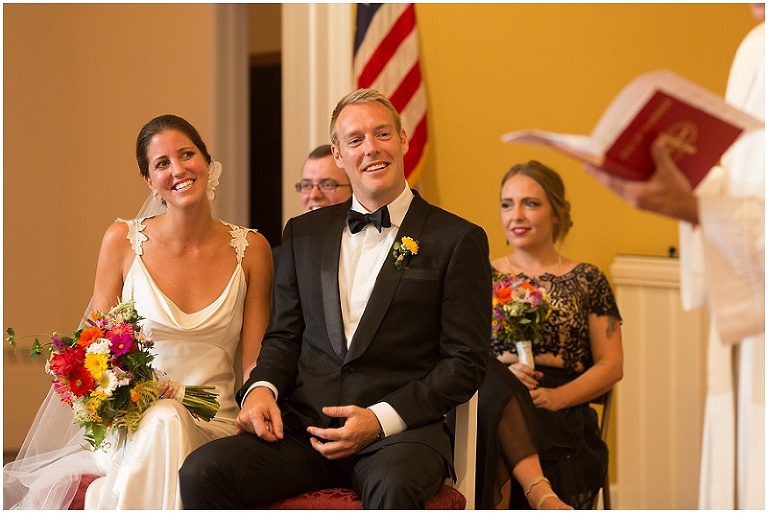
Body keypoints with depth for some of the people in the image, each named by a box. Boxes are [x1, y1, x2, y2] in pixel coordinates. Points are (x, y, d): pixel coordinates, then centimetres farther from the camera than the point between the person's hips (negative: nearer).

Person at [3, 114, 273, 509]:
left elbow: (254, 362, 6)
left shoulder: (250, 249, 3)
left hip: (216, 428, 0)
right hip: (132, 427, 0)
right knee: (161, 419, -35)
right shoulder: (122, 241, 1)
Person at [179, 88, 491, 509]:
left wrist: (381, 419, -12)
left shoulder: (458, 240, 4)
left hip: (400, 430, -4)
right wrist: (261, 388, -2)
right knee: (202, 471, -25)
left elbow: (465, 363, 1)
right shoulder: (303, 233, 18)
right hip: (303, 426, 4)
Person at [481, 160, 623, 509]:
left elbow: (610, 366, 8)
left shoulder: (586, 280, 14)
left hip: (562, 419, -2)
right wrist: (501, 372, -13)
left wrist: (556, 397, -10)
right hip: (490, 409, 2)